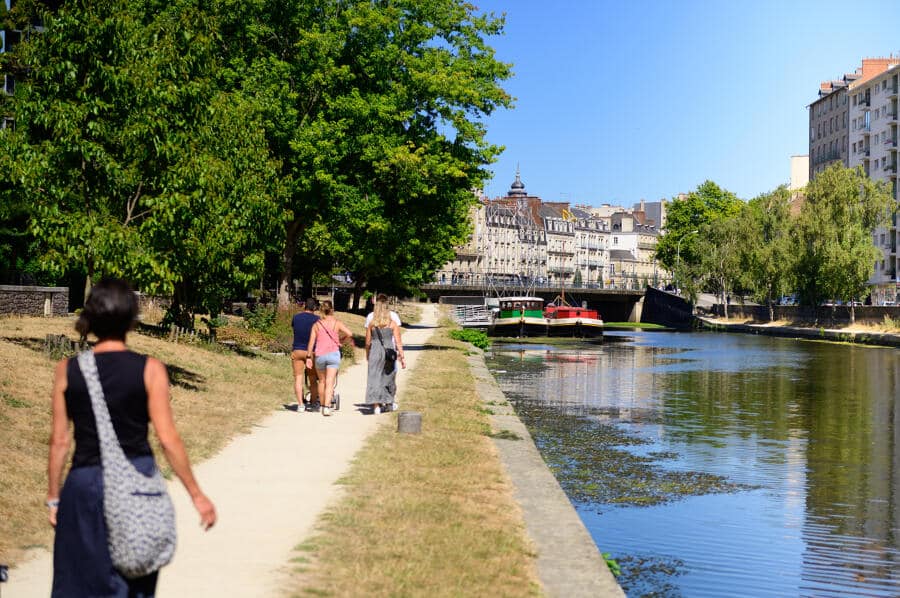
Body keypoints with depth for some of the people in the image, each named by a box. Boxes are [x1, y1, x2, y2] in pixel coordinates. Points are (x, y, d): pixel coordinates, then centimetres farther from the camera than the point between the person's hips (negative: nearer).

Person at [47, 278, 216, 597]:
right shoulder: (149, 369, -8)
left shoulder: (68, 370, -2)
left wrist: (53, 497, 11)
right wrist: (196, 494, -1)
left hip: (85, 486, 1)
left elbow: (59, 441, 0)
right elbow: (167, 438, -8)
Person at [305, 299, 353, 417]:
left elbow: (311, 342, 0)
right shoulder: (337, 323, 0)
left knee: (322, 381, 19)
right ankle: (327, 407, -18)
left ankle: (322, 405, 29)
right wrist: (342, 340, 9)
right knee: (330, 382, -5)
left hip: (320, 355, 2)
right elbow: (349, 334, -11)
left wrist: (308, 357, 4)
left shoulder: (317, 325, 3)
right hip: (333, 354, -2)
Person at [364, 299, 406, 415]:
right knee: (388, 377, 16)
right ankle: (387, 402, 29)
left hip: (375, 353, 0)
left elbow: (367, 342, 6)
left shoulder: (371, 324, 2)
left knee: (374, 378, -1)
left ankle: (376, 405, -11)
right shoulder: (392, 323, 0)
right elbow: (398, 342, -2)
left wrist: (367, 355, 21)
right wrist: (402, 357, 2)